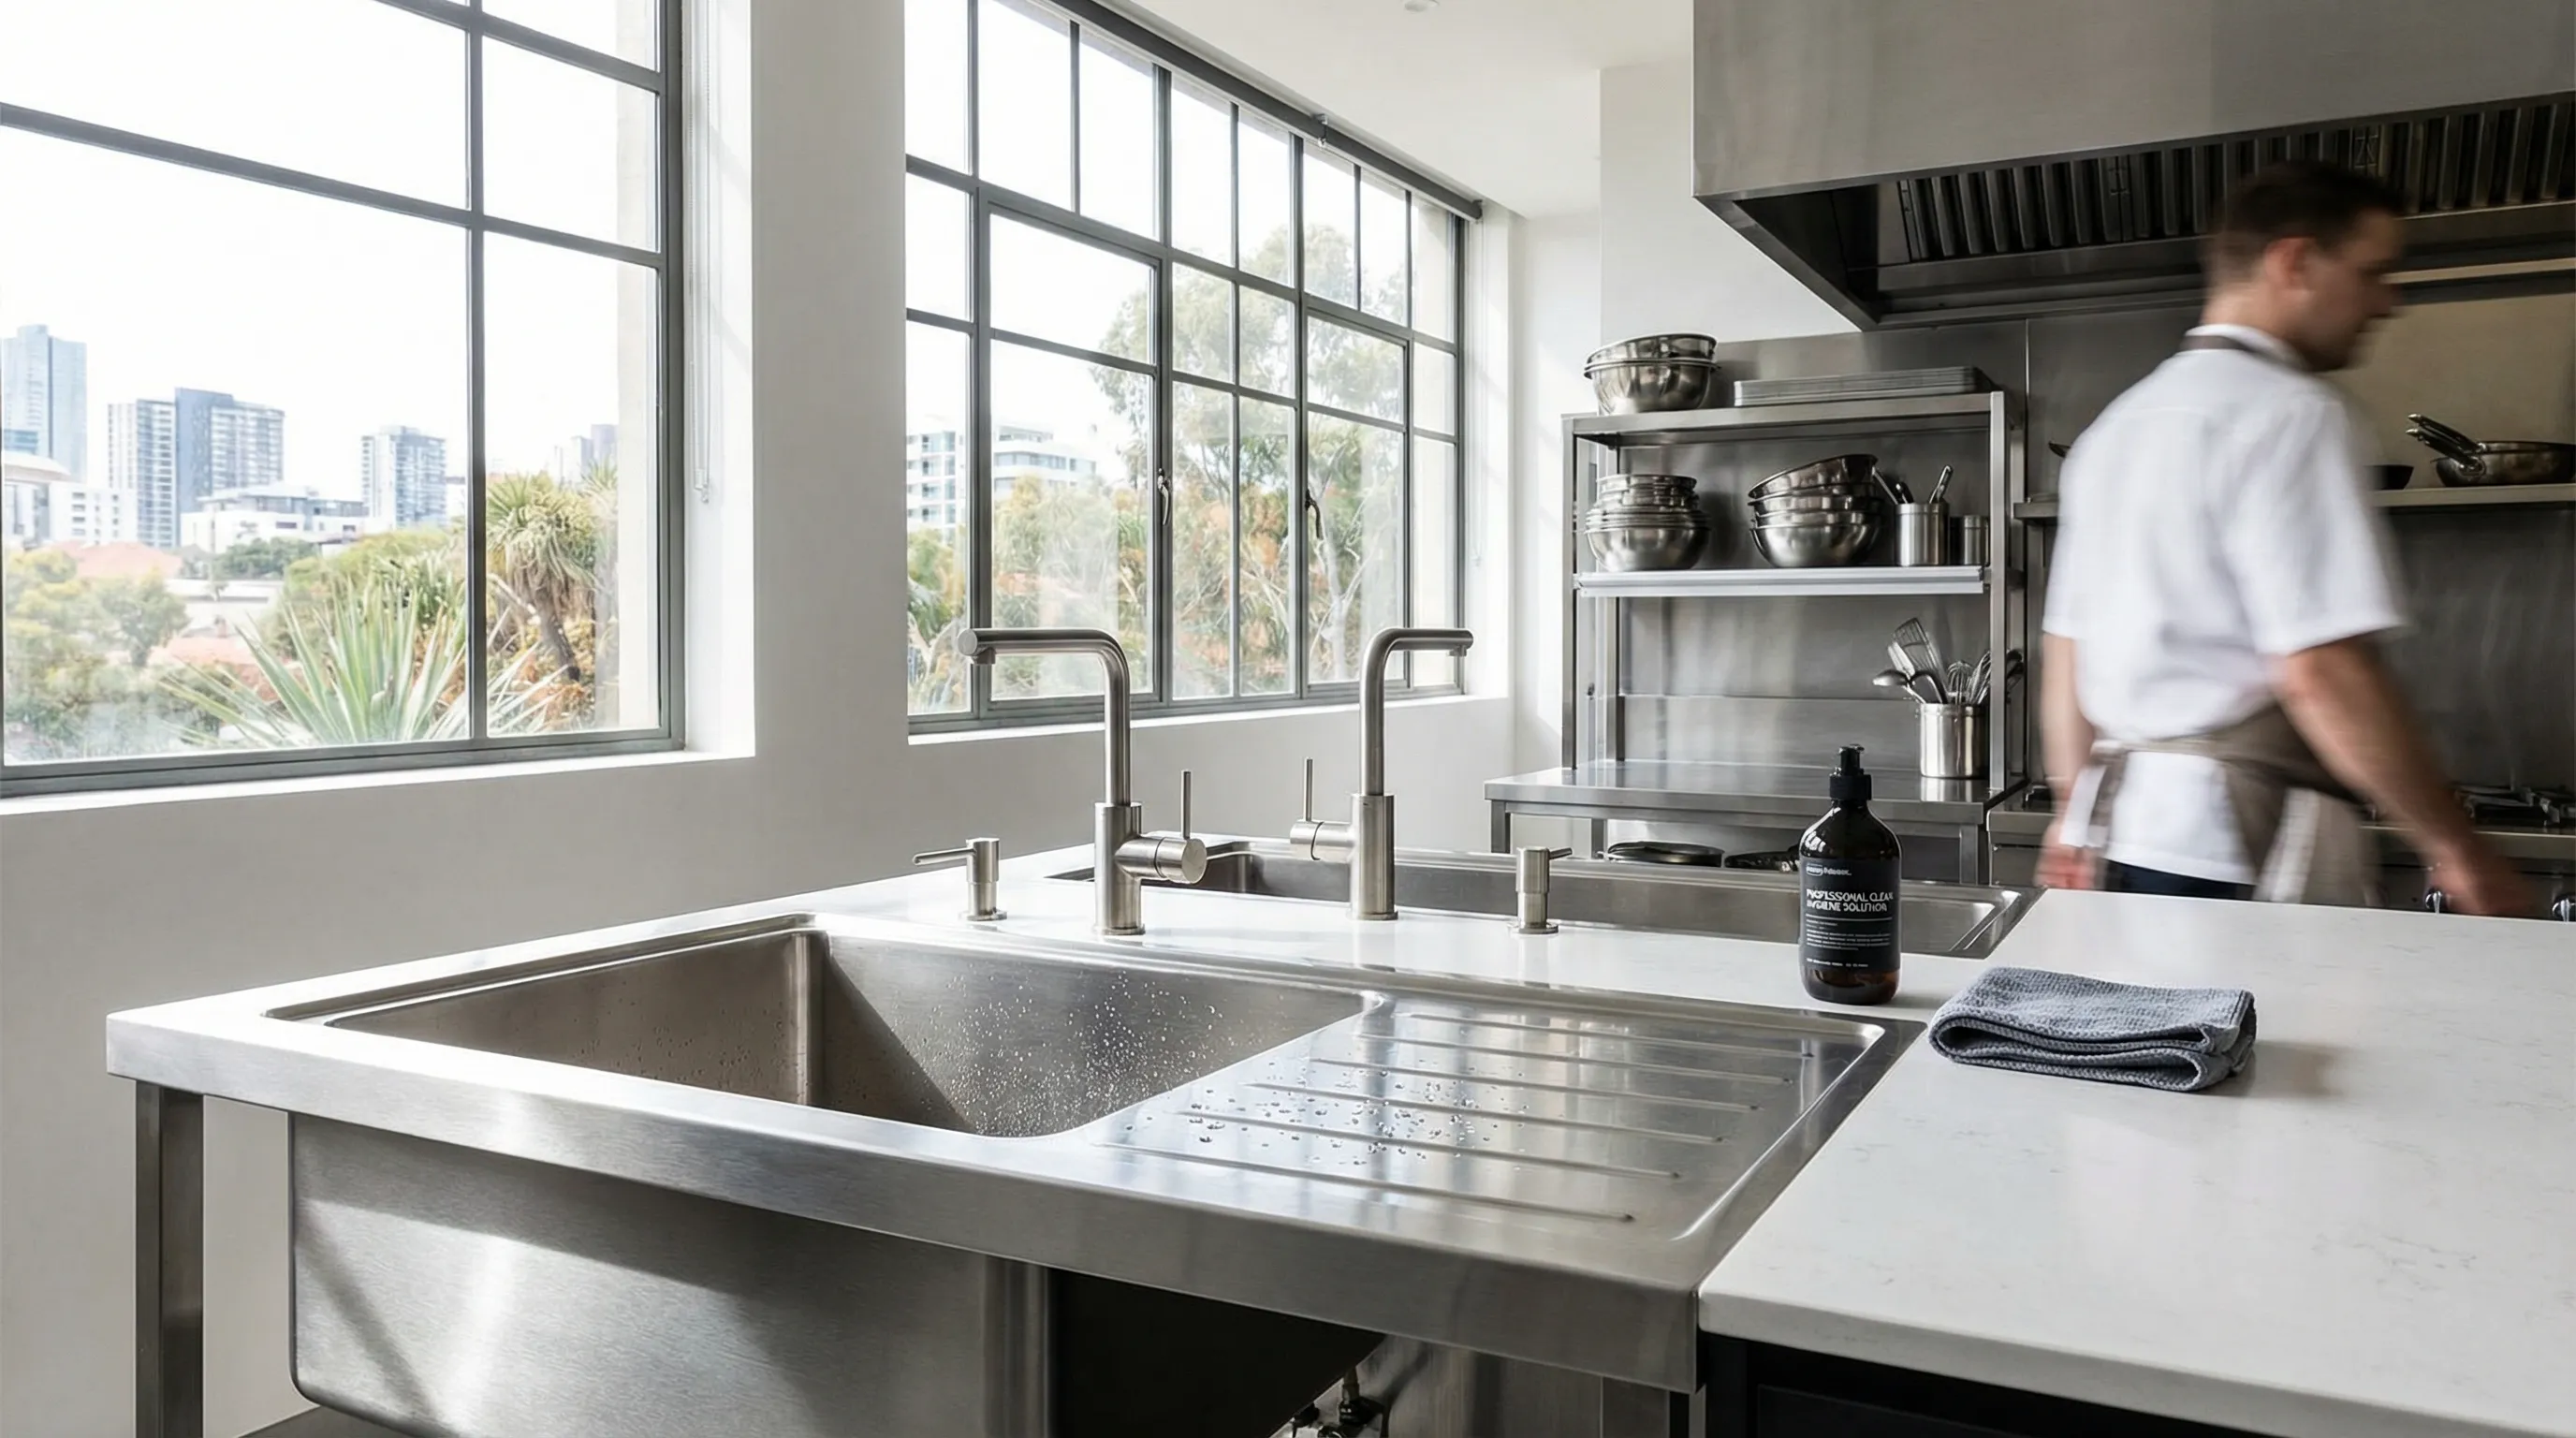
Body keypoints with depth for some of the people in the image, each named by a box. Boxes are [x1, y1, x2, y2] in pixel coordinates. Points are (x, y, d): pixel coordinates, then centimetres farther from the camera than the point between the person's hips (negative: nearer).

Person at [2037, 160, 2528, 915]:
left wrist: (2078, 811, 25)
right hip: (2244, 853, -8)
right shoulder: (2290, 414, -9)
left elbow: (2066, 646, 18)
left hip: (2123, 831, 9)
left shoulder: (2117, 423, 16)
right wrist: (2455, 847, -8)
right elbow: (2322, 670, -17)